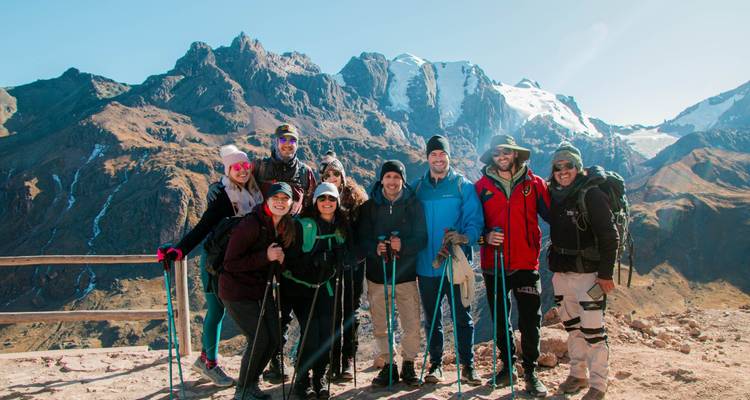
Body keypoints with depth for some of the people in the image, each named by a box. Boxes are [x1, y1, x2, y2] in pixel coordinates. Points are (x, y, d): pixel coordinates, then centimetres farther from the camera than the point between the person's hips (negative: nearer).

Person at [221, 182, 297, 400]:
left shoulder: (286, 227, 2)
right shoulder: (251, 224, -22)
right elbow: (230, 263, -21)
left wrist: (280, 259, -8)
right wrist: (266, 257, -27)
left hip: (262, 289, 8)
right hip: (237, 292, -8)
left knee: (273, 339, 6)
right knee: (259, 339, -9)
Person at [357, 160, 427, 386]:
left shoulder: (414, 204, 1)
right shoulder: (370, 206, 3)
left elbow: (421, 238, -4)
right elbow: (362, 240, -1)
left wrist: (403, 245, -24)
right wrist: (375, 248, -23)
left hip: (406, 274, -1)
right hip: (377, 274, 1)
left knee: (412, 326, -1)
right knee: (380, 327, 8)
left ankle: (408, 364, 20)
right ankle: (388, 366, 24)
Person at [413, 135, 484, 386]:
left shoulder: (464, 186, 0)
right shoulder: (417, 188, 6)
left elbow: (475, 220, -6)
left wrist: (465, 237, -27)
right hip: (426, 266, 2)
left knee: (462, 317, 6)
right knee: (431, 319, 13)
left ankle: (467, 365, 19)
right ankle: (435, 364, 27)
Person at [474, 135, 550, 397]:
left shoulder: (534, 184, 2)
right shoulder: (482, 186, 4)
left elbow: (551, 216, 2)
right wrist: (486, 236, -12)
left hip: (526, 264, -1)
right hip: (493, 264, 2)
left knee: (530, 320, 1)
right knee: (500, 319, 13)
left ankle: (530, 371, 17)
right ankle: (508, 367, 29)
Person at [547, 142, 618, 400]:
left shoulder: (591, 194, -13)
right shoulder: (554, 195, 7)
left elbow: (609, 236, -14)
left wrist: (606, 274, -16)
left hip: (588, 273, -7)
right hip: (561, 272, 7)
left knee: (593, 330, -3)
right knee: (572, 327, 16)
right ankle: (578, 374, 30)